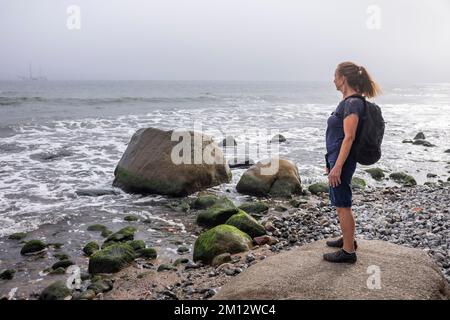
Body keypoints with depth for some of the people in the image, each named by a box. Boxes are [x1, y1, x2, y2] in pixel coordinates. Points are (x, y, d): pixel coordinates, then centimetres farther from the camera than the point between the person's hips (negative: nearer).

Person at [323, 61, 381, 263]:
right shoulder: (347, 101, 12)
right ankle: (348, 239, 36)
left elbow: (349, 137, -23)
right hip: (336, 157, 10)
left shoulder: (352, 102, -18)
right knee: (341, 203, 21)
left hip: (343, 160, -10)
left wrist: (338, 166, -24)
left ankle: (348, 251, 9)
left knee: (342, 206, -1)